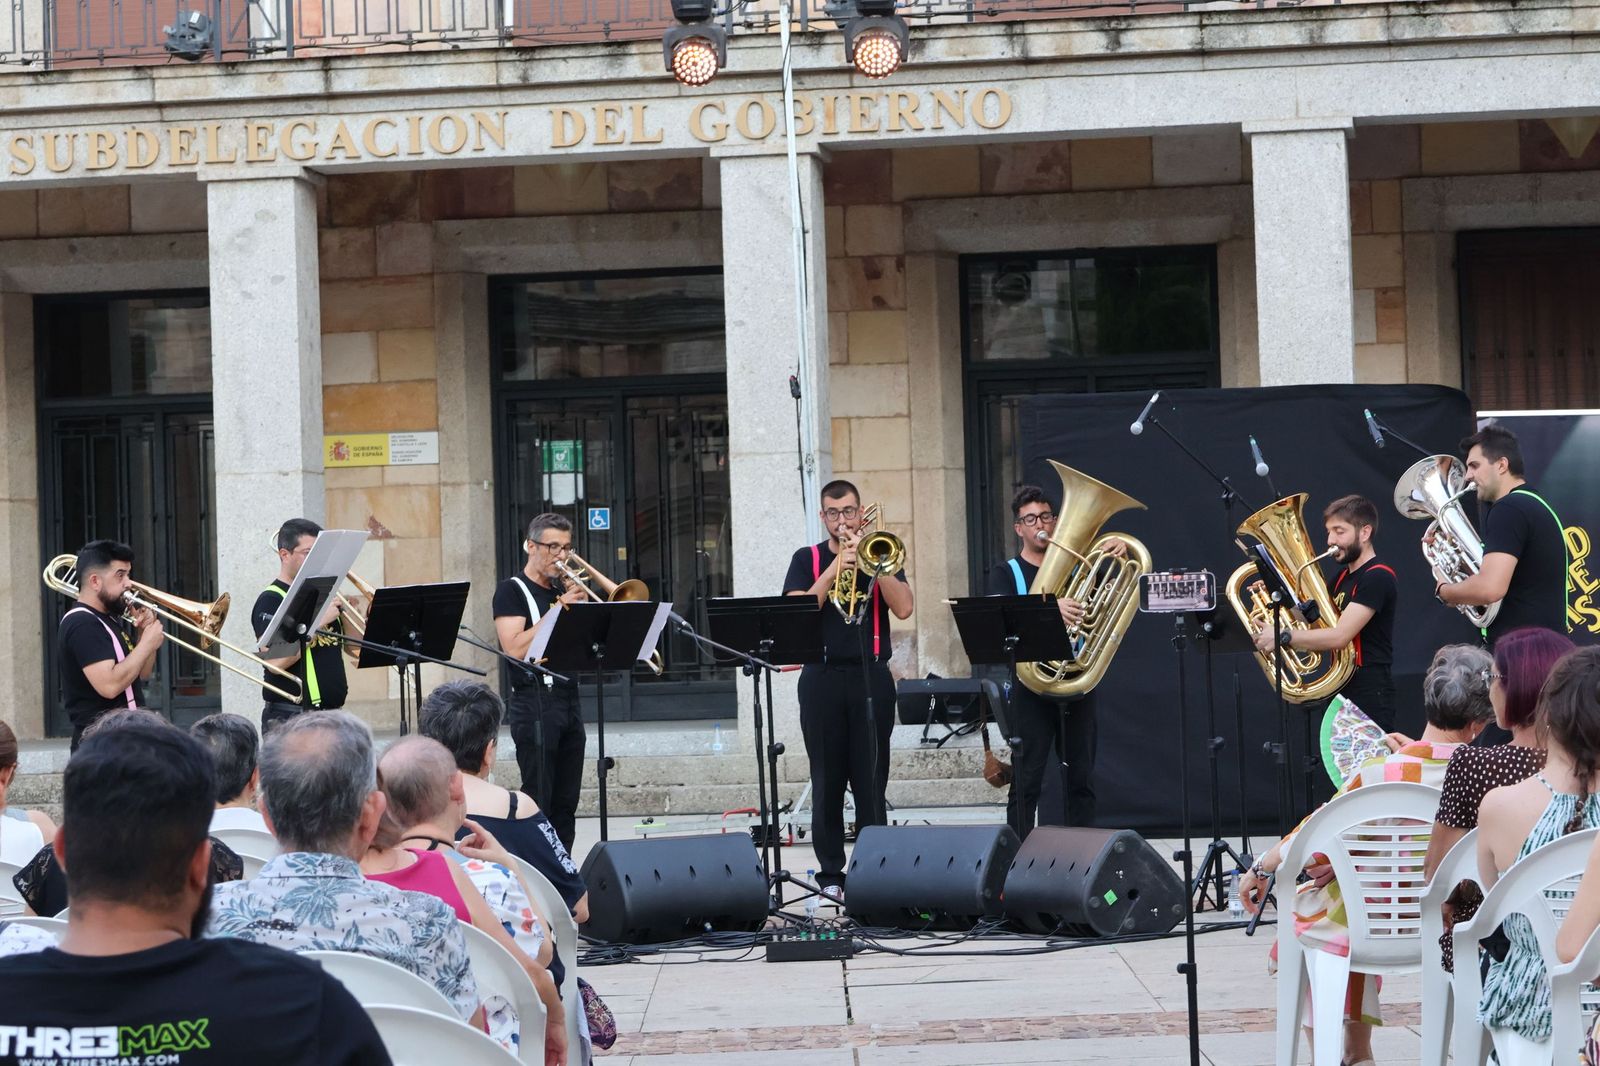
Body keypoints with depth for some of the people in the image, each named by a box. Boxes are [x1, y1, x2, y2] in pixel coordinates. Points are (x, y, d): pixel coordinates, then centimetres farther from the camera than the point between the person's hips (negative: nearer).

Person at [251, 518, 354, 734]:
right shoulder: (270, 600, -6)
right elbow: (275, 661, -21)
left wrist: (344, 611, -2)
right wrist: (318, 621, -19)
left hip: (333, 714, 7)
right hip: (288, 718, -7)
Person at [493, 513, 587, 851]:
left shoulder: (563, 590, 18)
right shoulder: (512, 590, -2)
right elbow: (515, 649, -15)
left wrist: (581, 606, -2)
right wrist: (559, 610, -17)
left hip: (569, 699, 7)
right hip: (535, 700, -7)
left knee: (566, 803, 6)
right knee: (539, 799, -9)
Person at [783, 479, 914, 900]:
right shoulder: (808, 560, 10)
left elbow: (903, 608, -4)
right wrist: (836, 566, -11)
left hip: (871, 677, 0)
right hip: (823, 678, 0)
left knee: (871, 780, -1)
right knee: (827, 782, 2)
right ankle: (831, 873, 6)